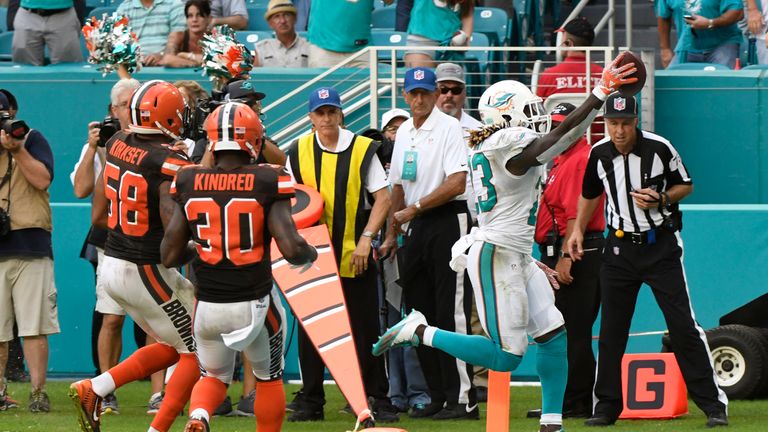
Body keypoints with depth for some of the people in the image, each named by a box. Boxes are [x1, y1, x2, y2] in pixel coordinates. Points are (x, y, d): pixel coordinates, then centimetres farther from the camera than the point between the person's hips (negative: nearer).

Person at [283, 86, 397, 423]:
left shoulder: (362, 149, -1)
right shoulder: (298, 152, 5)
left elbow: (382, 197, -2)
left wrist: (366, 239, -11)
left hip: (354, 256, -2)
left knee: (365, 329, -1)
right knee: (310, 330, 5)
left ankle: (378, 399, 5)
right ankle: (311, 401, 13)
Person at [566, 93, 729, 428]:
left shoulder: (659, 148, -12)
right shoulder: (599, 154, -1)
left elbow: (686, 185, 1)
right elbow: (590, 194, 17)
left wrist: (661, 200, -17)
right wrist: (578, 230, 11)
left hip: (661, 246, -4)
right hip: (620, 247, 4)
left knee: (683, 325, -9)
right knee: (611, 330, 5)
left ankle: (713, 404, -6)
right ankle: (607, 406, 15)